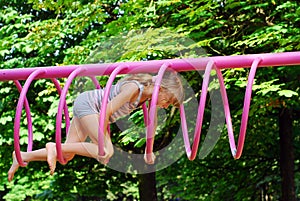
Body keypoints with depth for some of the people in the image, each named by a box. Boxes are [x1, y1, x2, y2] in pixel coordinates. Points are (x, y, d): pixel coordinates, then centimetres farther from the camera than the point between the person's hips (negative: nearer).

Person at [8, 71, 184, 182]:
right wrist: (103, 140, -20)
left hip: (85, 105, 9)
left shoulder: (150, 90, -1)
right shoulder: (133, 88, -28)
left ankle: (22, 157, 8)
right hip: (87, 103, -9)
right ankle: (55, 147, -16)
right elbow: (106, 112, -28)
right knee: (105, 153, -22)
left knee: (66, 156, 5)